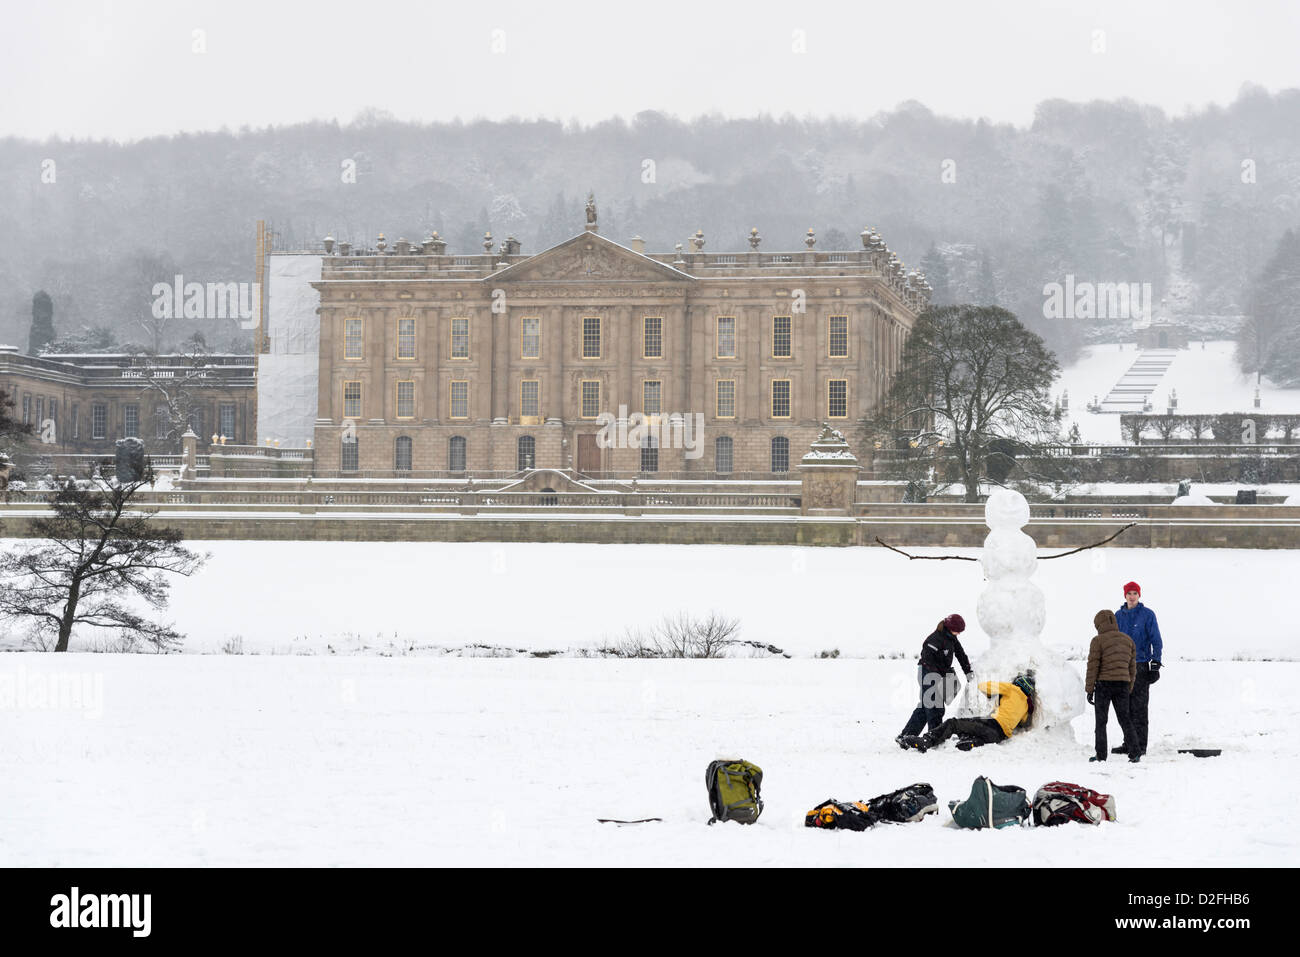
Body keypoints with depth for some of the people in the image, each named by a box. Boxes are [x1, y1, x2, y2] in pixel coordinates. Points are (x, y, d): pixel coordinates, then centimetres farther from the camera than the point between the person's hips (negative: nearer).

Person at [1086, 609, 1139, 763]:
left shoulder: (1098, 641, -6)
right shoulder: (1128, 640, 11)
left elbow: (1093, 667, -9)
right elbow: (1132, 667, 14)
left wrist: (1089, 689, -4)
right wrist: (1129, 689, 20)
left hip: (1104, 684, -4)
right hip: (1123, 684, 4)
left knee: (1101, 720, 4)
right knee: (1124, 718, 11)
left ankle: (1101, 755, 2)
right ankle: (1134, 751, 0)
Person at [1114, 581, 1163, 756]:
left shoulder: (1147, 615, -1)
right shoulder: (1119, 616, 12)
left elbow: (1156, 640, -1)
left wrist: (1156, 662, -9)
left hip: (1141, 666, -5)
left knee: (1139, 707, -7)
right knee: (1126, 707, 6)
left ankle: (1140, 745, -6)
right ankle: (1128, 744, 12)